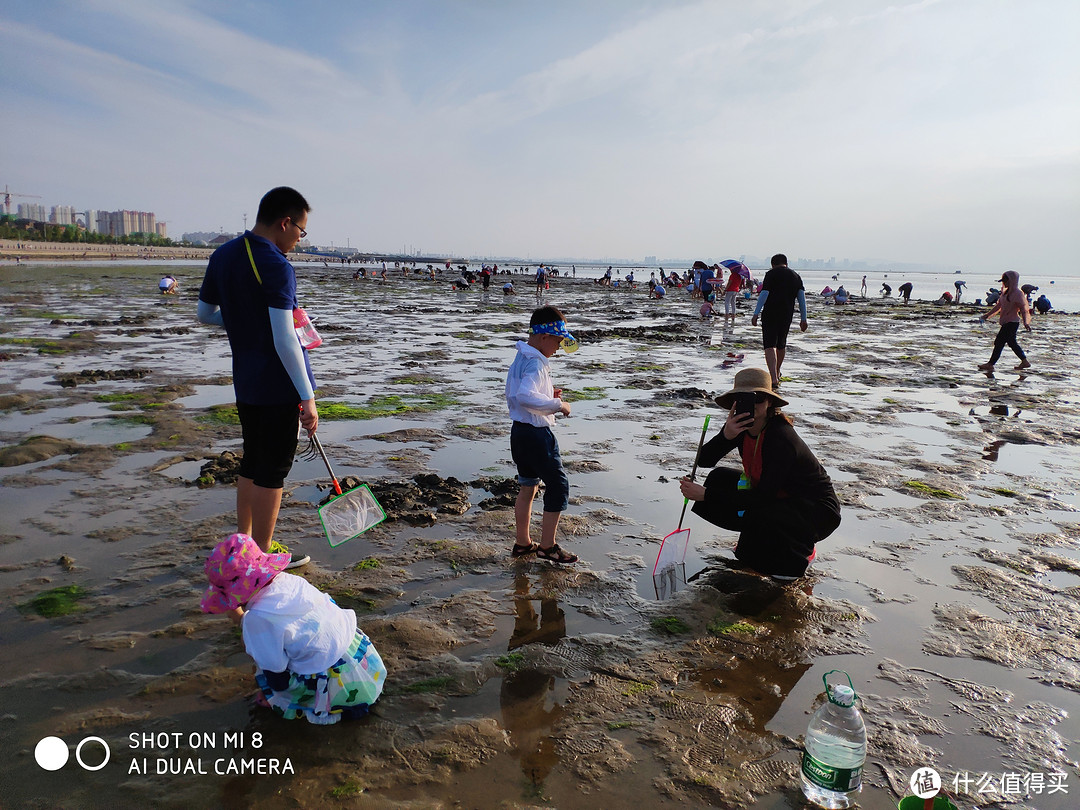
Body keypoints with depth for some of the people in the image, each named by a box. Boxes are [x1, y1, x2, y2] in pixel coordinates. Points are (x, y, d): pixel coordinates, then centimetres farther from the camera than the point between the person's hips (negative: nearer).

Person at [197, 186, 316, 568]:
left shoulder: (223, 255, 9)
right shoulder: (276, 266, -18)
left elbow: (205, 313, 19)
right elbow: (284, 340, -24)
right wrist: (307, 397, -21)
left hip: (244, 380, 8)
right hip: (279, 383, -8)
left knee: (252, 462, 19)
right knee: (273, 469, 2)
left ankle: (243, 541, 32)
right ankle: (262, 555, 13)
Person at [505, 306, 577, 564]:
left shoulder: (520, 360, 11)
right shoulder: (536, 364, -21)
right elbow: (525, 396, -37)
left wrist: (548, 395, 11)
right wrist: (557, 404, -26)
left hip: (519, 432, 10)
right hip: (537, 435, -10)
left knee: (528, 486, 19)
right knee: (558, 486, 3)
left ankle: (522, 542, 29)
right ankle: (547, 546, 11)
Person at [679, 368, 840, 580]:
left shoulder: (780, 438, -30)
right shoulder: (741, 427, -8)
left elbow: (763, 497, -32)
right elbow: (703, 460, -13)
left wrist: (705, 494, -33)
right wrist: (725, 435, -34)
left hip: (817, 511, -7)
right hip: (780, 497, 8)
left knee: (759, 518, -35)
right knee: (719, 478, -4)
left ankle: (802, 551, -2)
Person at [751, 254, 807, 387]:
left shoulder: (771, 274, -2)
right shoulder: (796, 276, 13)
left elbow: (764, 295, -10)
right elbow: (802, 297, 8)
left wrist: (756, 314, -9)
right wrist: (803, 319, 10)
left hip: (770, 314, -5)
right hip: (787, 316, 5)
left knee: (770, 345, -7)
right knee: (781, 344, 21)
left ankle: (773, 377, -22)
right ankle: (777, 372, 40)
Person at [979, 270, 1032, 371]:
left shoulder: (1017, 293, -15)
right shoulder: (1006, 292, 11)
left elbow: (1023, 309, -18)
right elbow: (999, 305, 20)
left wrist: (1025, 323, -28)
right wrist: (987, 315, 20)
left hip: (1012, 323, -9)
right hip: (1007, 322, 9)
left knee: (999, 342, -9)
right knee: (1012, 343, 16)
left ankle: (990, 364, -5)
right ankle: (1024, 362, 27)